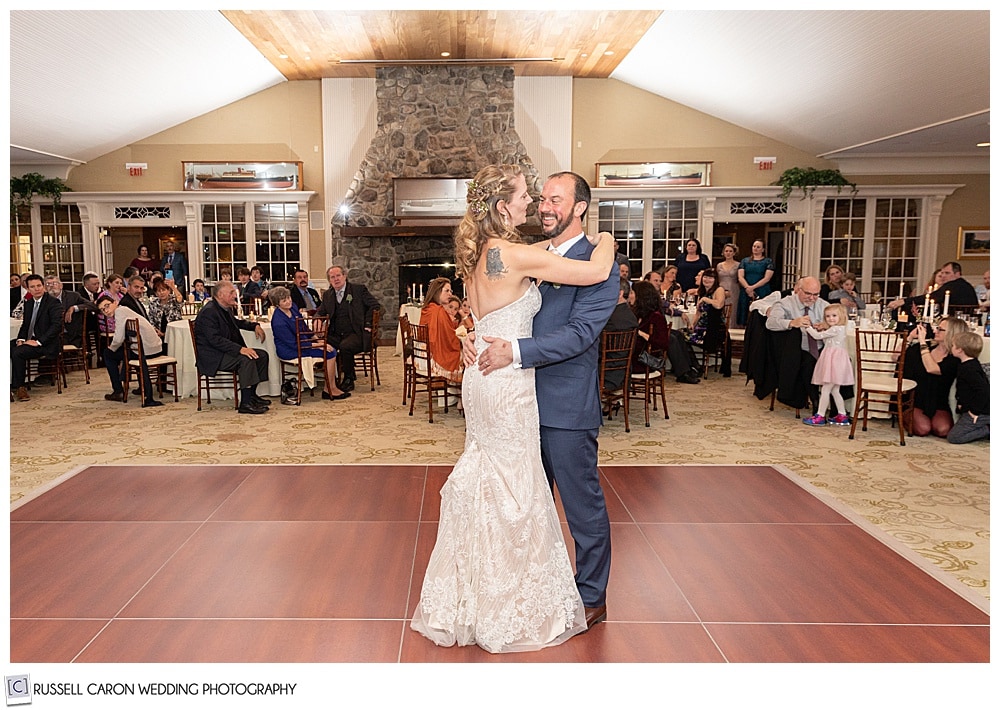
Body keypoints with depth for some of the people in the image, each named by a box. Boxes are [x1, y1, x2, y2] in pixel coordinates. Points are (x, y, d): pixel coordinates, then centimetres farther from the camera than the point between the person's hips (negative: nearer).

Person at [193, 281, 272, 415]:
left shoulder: (226, 308, 12)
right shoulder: (208, 311, -19)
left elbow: (236, 322, 35)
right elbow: (215, 340, -28)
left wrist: (254, 326, 17)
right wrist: (240, 349, -34)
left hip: (228, 350, 10)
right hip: (212, 356, -10)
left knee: (262, 355, 3)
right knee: (246, 360, -30)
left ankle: (251, 395, 8)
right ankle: (245, 404, -27)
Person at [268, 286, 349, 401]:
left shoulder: (293, 307, 1)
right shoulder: (278, 322, -25)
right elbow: (294, 345, -22)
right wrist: (317, 345, -21)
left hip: (302, 341, 9)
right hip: (289, 351, -9)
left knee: (331, 349, -8)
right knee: (330, 353, -17)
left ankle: (331, 386, -6)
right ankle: (329, 390, -9)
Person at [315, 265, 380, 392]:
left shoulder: (358, 289, 4)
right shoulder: (328, 295, 17)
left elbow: (375, 306, 4)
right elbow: (320, 312, 22)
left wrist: (368, 324, -5)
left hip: (356, 334, -4)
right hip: (336, 335, 4)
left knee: (345, 346, -35)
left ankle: (348, 380, -13)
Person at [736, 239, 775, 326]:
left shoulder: (768, 261, 7)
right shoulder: (745, 261, 14)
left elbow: (766, 278, -4)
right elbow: (740, 277, 4)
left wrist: (752, 287, -13)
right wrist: (748, 288, -12)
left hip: (762, 293, -2)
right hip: (746, 293, 3)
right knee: (746, 318, -1)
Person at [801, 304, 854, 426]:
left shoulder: (835, 329, -13)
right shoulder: (840, 329, 18)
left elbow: (817, 336, -10)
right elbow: (824, 339, 26)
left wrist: (808, 327, 4)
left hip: (835, 361, -10)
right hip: (833, 362, 10)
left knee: (825, 389, -7)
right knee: (834, 390, 14)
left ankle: (820, 417, -4)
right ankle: (842, 416, 18)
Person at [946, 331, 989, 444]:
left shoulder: (968, 369, -23)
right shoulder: (972, 364, 10)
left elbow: (983, 390, -29)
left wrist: (975, 411, -22)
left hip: (981, 413, -10)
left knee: (953, 437, -10)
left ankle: (988, 430, -6)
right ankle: (985, 427, 9)